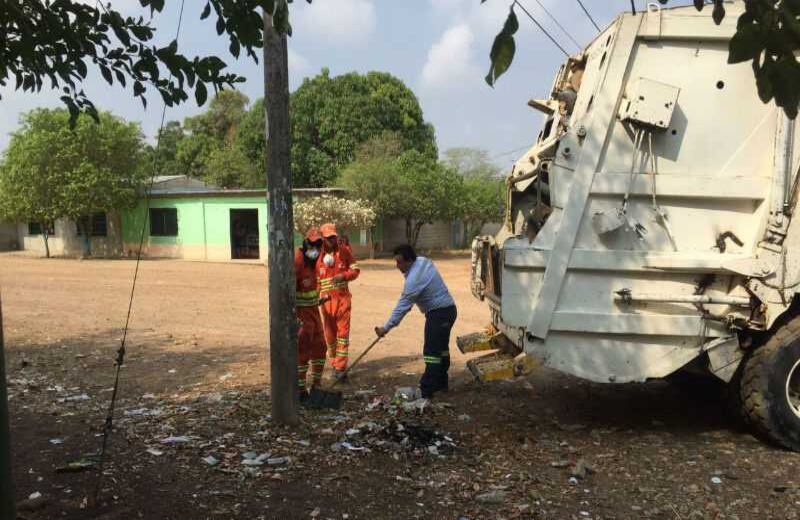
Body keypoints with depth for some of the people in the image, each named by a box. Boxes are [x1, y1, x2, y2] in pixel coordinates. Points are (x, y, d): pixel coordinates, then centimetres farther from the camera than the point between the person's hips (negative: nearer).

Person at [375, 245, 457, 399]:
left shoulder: (414, 279, -25)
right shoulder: (423, 261, 3)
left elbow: (402, 307, -23)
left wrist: (386, 328, -17)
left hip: (439, 313, -11)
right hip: (448, 309, 11)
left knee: (432, 351, -9)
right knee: (441, 348, 19)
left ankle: (426, 390, -8)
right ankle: (441, 383, 30)